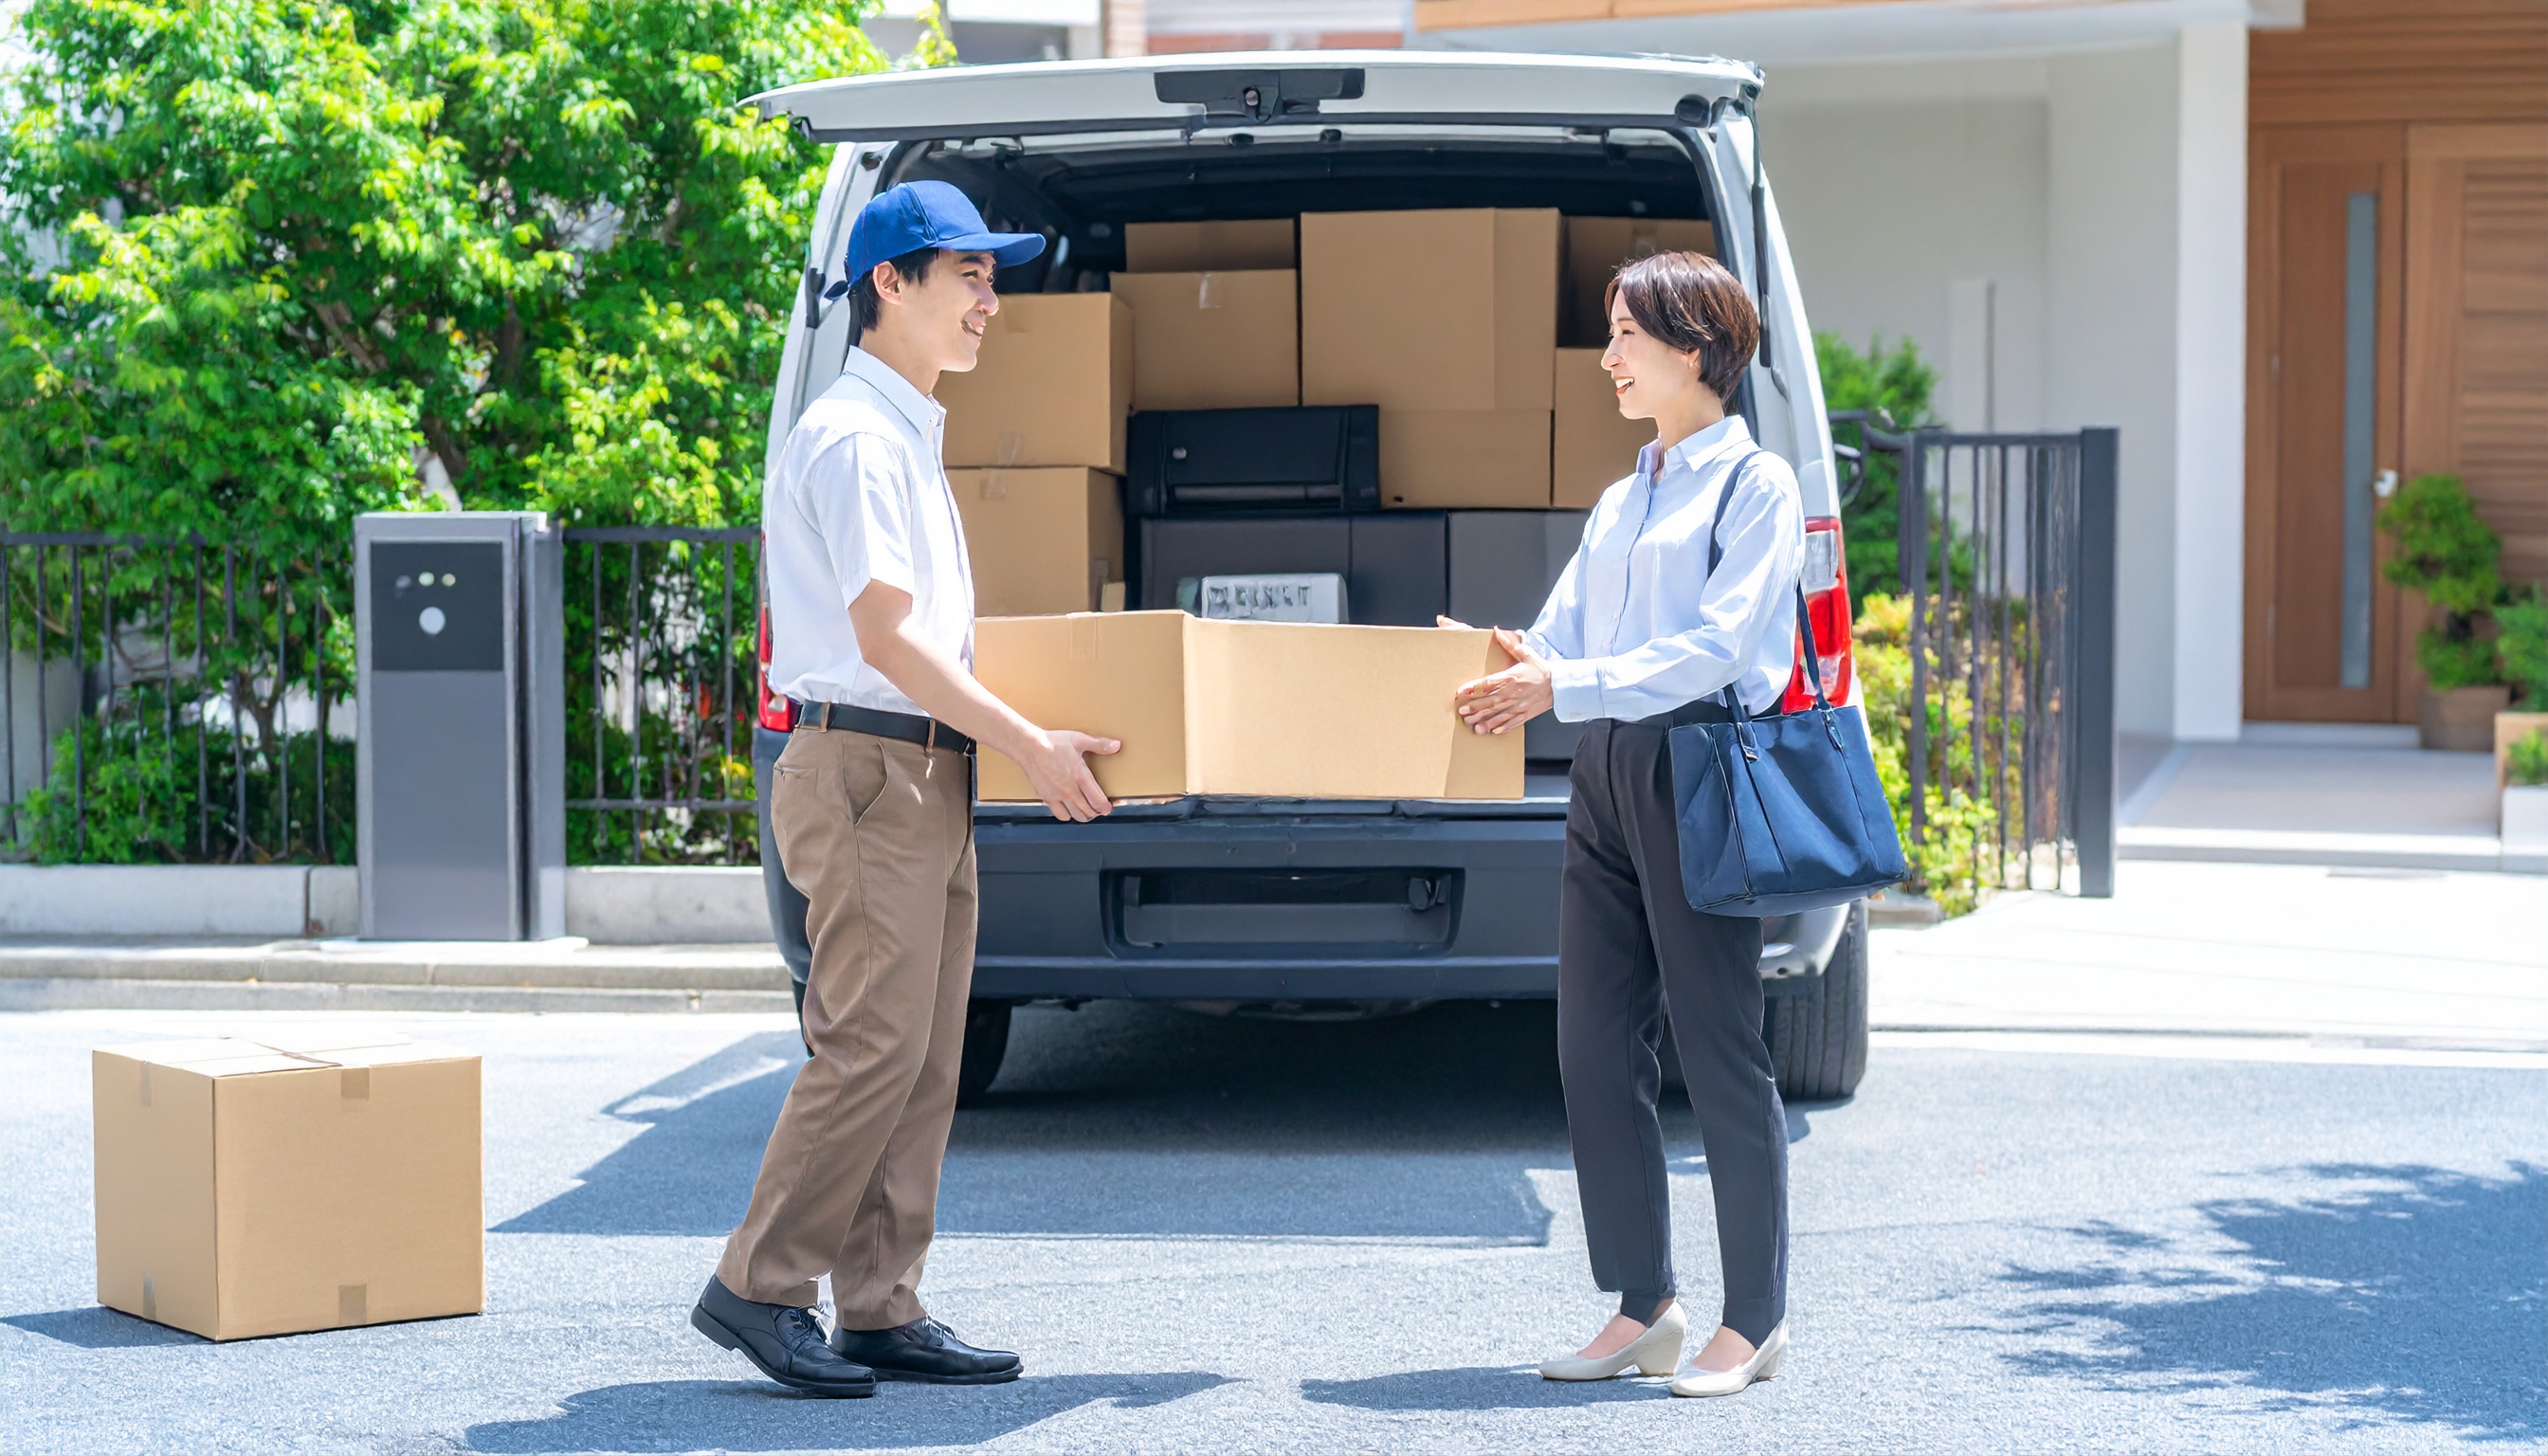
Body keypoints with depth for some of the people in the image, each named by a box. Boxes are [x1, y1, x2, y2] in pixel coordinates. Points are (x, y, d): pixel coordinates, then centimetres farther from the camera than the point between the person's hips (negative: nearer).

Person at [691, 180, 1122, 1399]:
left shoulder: (911, 438, 19)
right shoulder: (853, 438, -12)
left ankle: (880, 1311, 10)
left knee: (924, 1058, 7)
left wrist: (1017, 736, 24)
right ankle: (759, 1287, -4)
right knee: (872, 1045, -12)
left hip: (928, 772, 10)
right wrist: (1030, 745, -15)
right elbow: (885, 636, -17)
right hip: (866, 769, -10)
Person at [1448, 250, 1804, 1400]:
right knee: (1595, 1046, 5)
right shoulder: (1621, 501, 19)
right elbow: (1561, 634, 15)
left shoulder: (1754, 485, -4)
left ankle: (1753, 1321, 6)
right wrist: (1511, 668, -7)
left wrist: (1567, 687, -22)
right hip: (1605, 777, 8)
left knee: (1718, 1051, -3)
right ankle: (1643, 1308, 14)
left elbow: (1717, 644, -15)